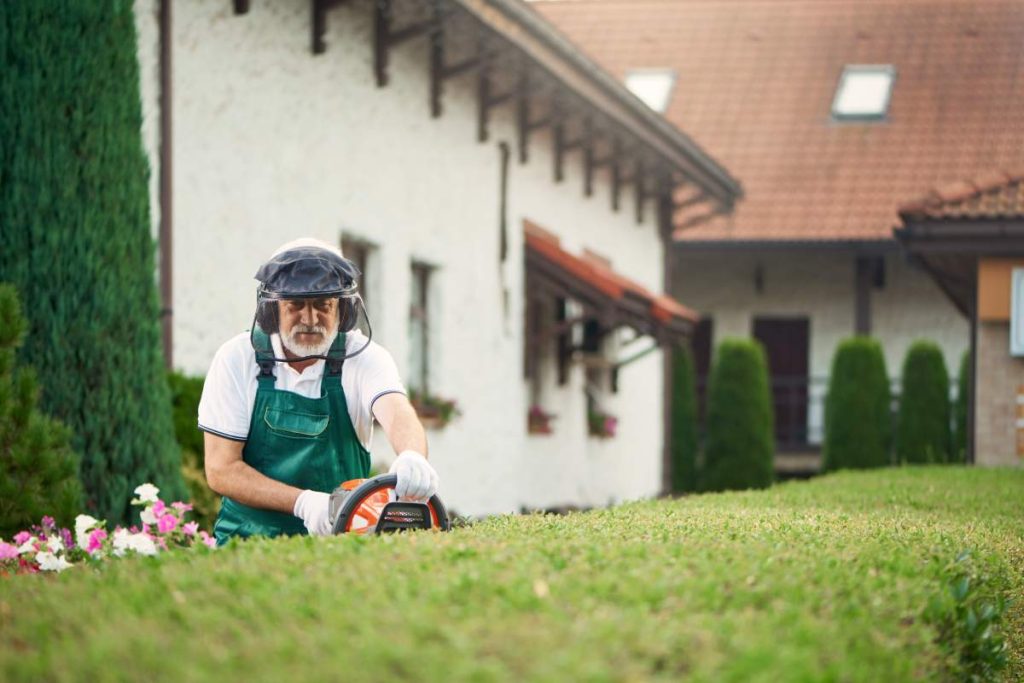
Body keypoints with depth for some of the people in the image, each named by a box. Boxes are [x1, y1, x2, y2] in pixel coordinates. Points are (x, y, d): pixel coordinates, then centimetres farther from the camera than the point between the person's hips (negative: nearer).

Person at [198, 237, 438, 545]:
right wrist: (302, 502, -21)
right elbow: (220, 469, -6)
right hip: (250, 539, 0)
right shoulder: (237, 359, -4)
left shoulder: (363, 357, -4)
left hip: (338, 541, 0)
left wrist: (412, 457, -50)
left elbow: (397, 413, -25)